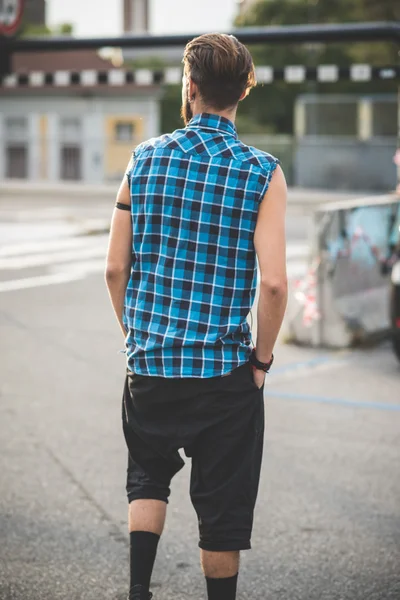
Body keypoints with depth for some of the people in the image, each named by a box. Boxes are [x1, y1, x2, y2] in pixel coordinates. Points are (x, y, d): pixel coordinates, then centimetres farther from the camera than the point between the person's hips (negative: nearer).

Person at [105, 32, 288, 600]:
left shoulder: (145, 159, -1)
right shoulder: (262, 173, -8)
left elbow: (115, 267, 1)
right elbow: (272, 283, -15)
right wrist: (262, 359, -1)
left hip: (148, 362, 3)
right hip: (226, 371, -2)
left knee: (148, 476, 23)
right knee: (222, 510, 10)